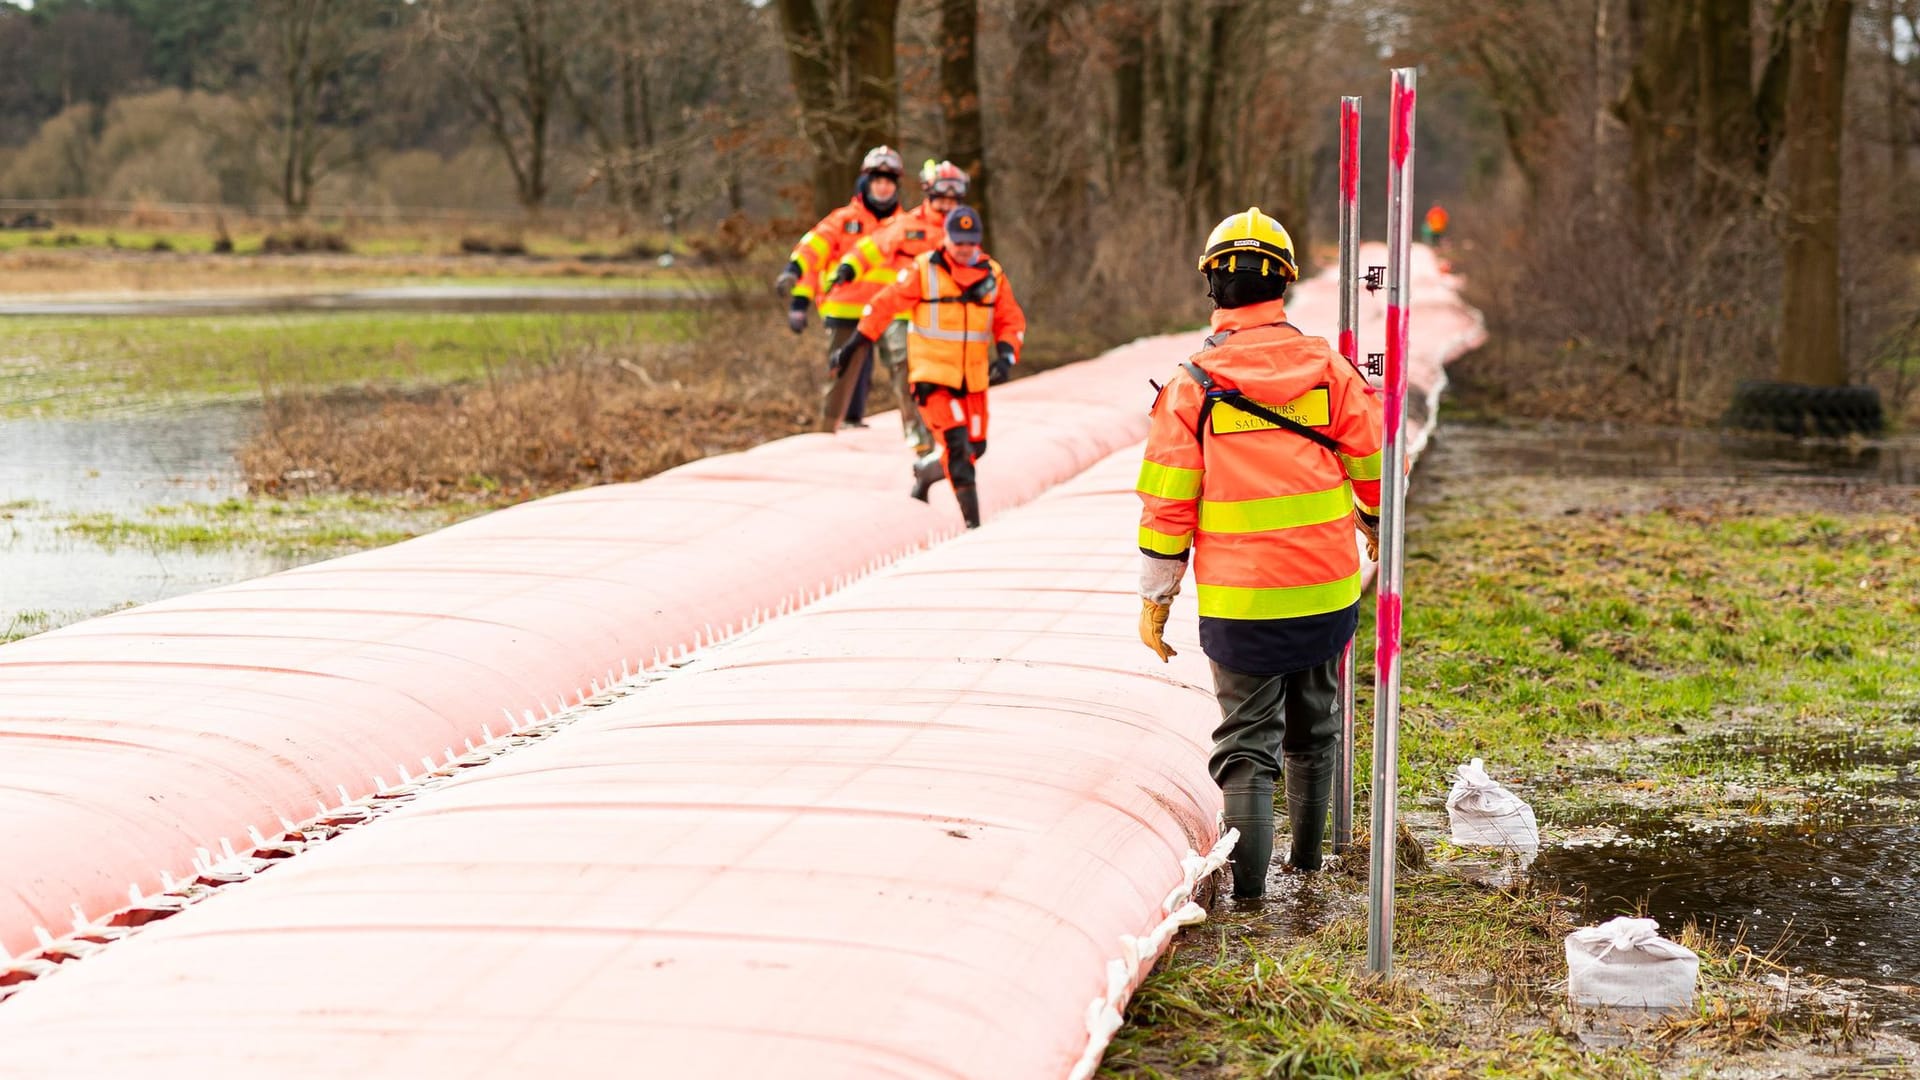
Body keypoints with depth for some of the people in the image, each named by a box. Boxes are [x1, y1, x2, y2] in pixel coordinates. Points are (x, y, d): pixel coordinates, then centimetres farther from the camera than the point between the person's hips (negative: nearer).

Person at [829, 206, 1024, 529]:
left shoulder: (993, 275, 3)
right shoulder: (924, 270, -6)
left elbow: (1011, 320, 6)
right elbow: (885, 305, -3)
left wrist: (1005, 356, -13)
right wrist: (854, 345, -3)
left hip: (973, 378, 5)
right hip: (931, 374, -5)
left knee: (975, 446, 10)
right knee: (955, 441, -16)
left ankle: (926, 471, 38)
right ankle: (971, 516, -11)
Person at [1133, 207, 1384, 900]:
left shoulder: (1193, 384, -7)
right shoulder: (1327, 367, -2)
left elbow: (1167, 502, -7)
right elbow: (1372, 466, 4)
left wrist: (1155, 597, 1)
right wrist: (1376, 525, 25)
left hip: (1238, 601, -2)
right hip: (1326, 585, 2)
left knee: (1247, 737, 5)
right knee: (1312, 724, 20)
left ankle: (1247, 874, -6)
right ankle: (1308, 851, 32)